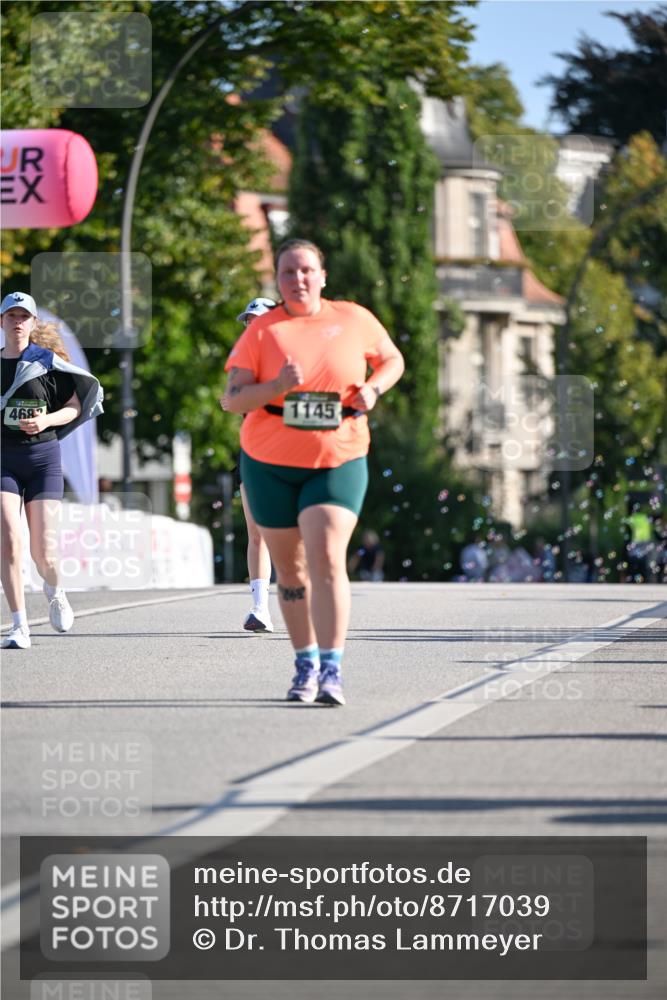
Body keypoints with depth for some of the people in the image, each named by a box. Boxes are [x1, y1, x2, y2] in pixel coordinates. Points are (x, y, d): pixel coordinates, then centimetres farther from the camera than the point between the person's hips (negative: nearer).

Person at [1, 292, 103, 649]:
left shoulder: (47, 362, 1)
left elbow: (78, 404, 3)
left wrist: (46, 421, -13)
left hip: (43, 458, -1)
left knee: (41, 550, -3)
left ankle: (54, 592, 33)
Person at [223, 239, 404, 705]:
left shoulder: (354, 320, 2)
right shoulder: (262, 331, -2)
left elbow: (393, 360, 18)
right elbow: (233, 398, -7)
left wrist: (372, 388, -3)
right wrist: (277, 387, -25)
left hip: (338, 462, -1)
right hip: (271, 464, 1)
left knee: (326, 558, -18)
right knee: (289, 567, 9)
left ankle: (332, 669, -20)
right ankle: (306, 665, 24)